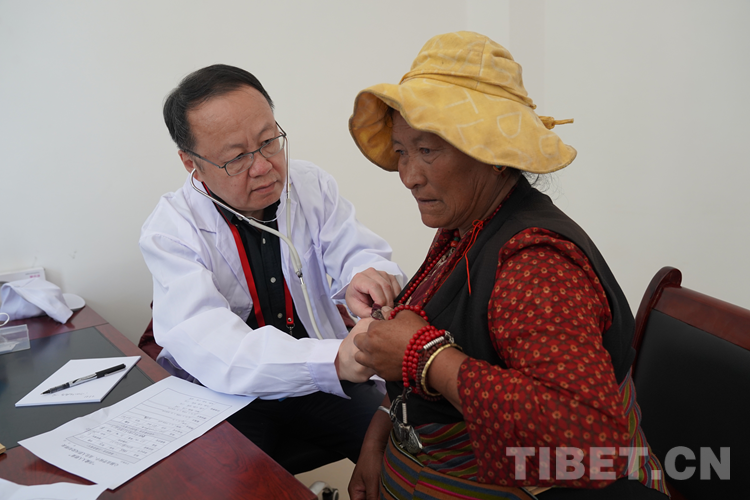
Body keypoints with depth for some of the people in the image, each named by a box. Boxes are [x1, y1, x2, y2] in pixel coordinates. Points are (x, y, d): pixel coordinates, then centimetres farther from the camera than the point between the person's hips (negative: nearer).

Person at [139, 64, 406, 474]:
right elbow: (209, 347, -28)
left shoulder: (312, 185, 0)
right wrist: (335, 360, -44)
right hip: (228, 398, -3)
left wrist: (369, 277, -32)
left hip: (324, 387, 3)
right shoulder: (169, 229, -14)